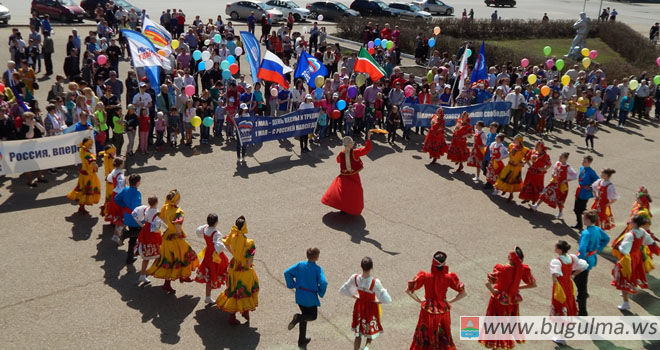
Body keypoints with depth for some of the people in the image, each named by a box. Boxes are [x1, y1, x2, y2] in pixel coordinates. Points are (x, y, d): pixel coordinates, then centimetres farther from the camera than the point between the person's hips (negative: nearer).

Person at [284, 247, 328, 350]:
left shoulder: (300, 265, -4)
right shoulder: (318, 269, -17)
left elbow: (287, 272, -8)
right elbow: (323, 282, -27)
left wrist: (292, 285, 2)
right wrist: (321, 293, -8)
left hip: (299, 296, 5)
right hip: (311, 297, -5)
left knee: (305, 315, 23)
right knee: (313, 316, 17)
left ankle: (302, 340, 26)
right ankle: (298, 318, -14)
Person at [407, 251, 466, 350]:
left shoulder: (425, 276, -19)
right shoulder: (449, 277, -18)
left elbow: (408, 290, -16)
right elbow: (463, 293, -12)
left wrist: (419, 300, -3)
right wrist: (450, 301, -2)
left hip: (427, 312, 0)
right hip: (443, 311, 0)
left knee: (423, 338, 20)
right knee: (444, 338, 23)